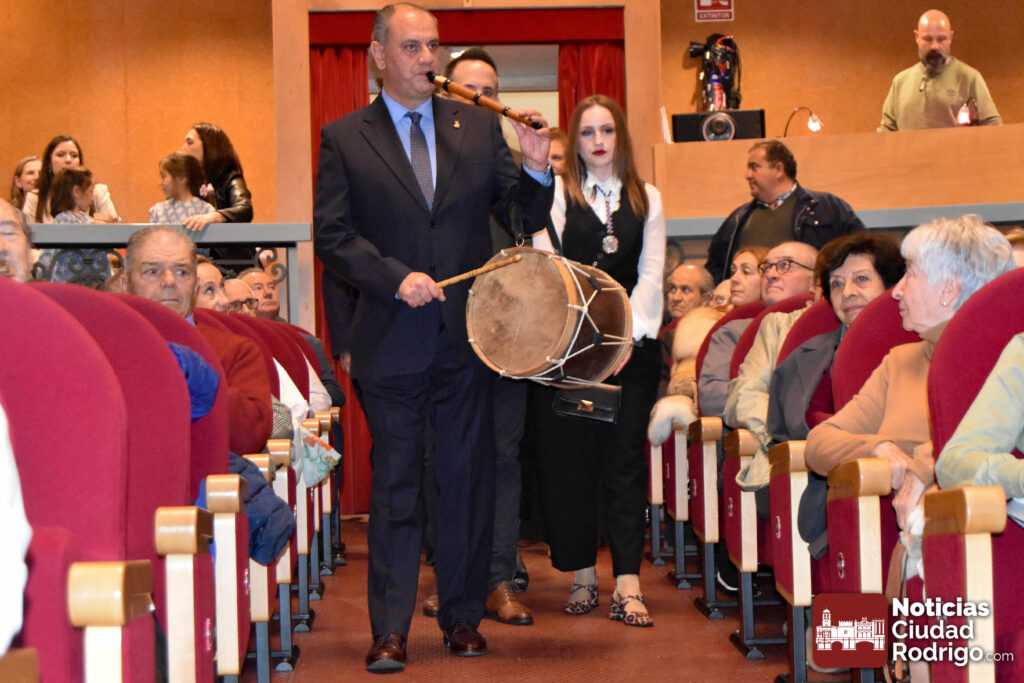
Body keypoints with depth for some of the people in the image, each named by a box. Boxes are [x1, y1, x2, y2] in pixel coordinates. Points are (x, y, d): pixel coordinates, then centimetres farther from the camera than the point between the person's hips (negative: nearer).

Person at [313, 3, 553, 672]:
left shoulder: (479, 127, 8)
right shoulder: (344, 138, 1)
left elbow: (525, 219, 7)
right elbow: (333, 235, -4)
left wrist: (536, 170, -12)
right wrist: (396, 278, -16)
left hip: (467, 336, 2)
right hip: (392, 340, -2)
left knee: (468, 479, 9)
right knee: (395, 486, 4)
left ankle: (463, 616, 21)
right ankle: (391, 629, 8)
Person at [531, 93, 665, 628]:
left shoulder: (646, 199, 13)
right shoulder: (557, 192, 6)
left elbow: (651, 273, 6)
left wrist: (628, 335, -8)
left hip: (633, 341, 1)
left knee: (625, 457, -3)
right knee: (571, 457, -1)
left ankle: (627, 584, -7)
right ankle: (583, 574, 9)